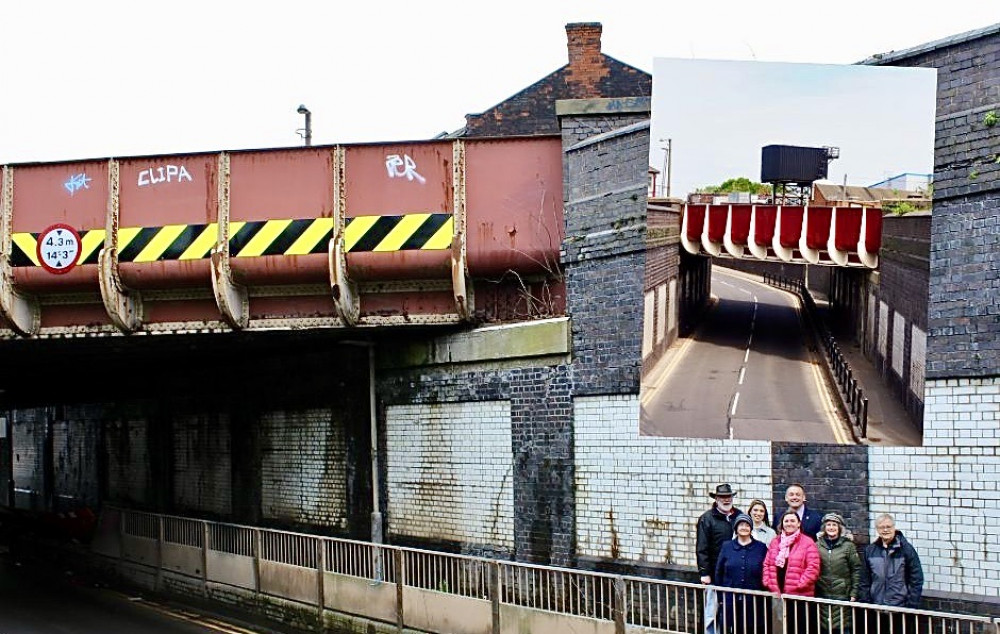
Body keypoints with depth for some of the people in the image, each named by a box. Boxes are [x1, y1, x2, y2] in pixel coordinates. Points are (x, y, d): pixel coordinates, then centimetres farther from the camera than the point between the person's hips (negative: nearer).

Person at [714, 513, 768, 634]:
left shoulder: (761, 548, 5)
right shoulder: (727, 547, 7)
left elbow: (766, 574, 4)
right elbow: (719, 572, 9)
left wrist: (765, 597, -2)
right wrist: (720, 597, 5)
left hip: (754, 601, -1)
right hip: (730, 600, 1)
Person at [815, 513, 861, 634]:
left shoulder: (848, 546, 2)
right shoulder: (817, 545, 8)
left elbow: (856, 570, 0)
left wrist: (854, 593, -5)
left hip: (842, 595, -2)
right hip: (822, 595, 2)